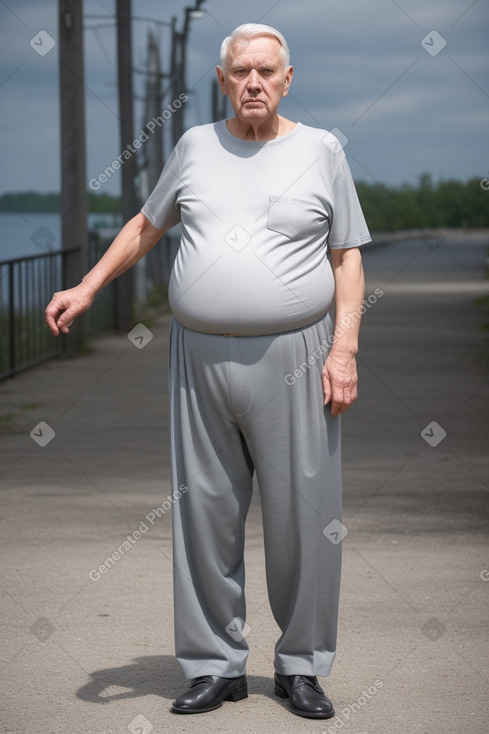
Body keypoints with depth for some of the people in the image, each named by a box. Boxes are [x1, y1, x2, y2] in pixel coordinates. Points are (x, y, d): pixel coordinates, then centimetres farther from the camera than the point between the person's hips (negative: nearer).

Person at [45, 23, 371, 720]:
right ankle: (217, 665, 15)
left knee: (303, 518, 1)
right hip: (200, 357, 2)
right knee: (205, 517, 4)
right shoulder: (196, 146, 11)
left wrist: (344, 350, -5)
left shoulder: (322, 150, 5)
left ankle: (301, 665, 15)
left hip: (292, 359, -2)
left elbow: (348, 258, 4)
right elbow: (146, 225, 23)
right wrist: (86, 289, 17)